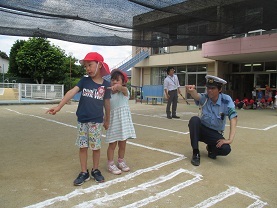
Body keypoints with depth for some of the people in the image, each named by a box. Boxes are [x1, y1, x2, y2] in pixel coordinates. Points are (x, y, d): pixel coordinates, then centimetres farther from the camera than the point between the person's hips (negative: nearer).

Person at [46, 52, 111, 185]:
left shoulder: (106, 84, -3)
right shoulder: (84, 81, 0)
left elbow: (107, 103, 5)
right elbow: (72, 92, -12)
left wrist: (107, 120, 13)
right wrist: (59, 106, -24)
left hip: (96, 121, -1)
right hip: (82, 120, 2)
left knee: (96, 147, 8)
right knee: (82, 146, 8)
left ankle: (95, 170, 26)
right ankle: (84, 172, 21)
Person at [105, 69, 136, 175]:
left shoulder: (125, 91, -6)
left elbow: (122, 88, -30)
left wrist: (117, 87, -53)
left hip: (123, 121, 1)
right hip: (113, 121, -1)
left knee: (122, 144, 13)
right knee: (112, 144, 4)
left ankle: (121, 161, 31)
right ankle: (110, 164, 15)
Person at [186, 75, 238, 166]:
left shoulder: (226, 100, -16)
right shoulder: (204, 97, -14)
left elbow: (233, 118, -25)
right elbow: (196, 96, -37)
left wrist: (230, 139, -36)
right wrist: (192, 91, -64)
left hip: (216, 134, 0)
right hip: (201, 129, 1)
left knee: (226, 149, -30)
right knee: (194, 119, -32)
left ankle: (211, 148, 9)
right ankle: (195, 153, -19)